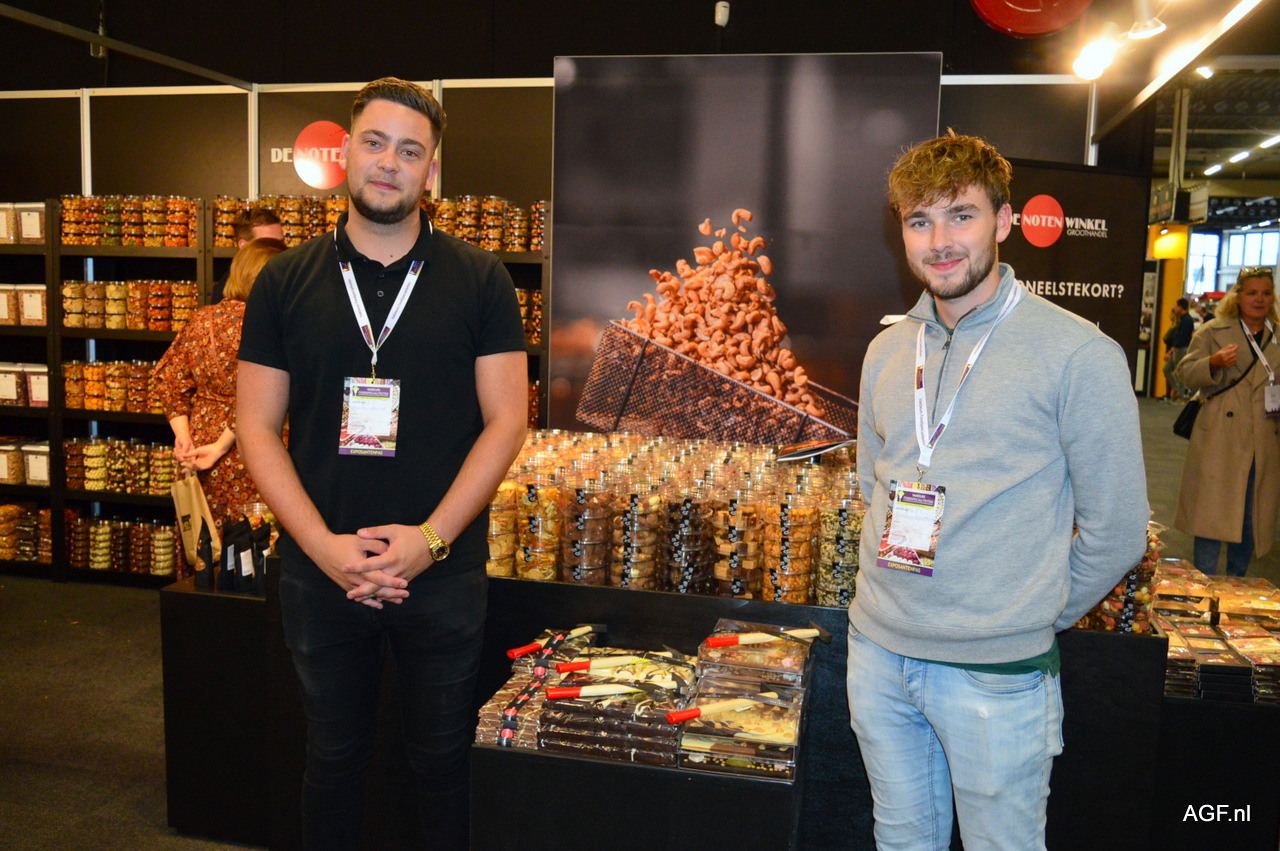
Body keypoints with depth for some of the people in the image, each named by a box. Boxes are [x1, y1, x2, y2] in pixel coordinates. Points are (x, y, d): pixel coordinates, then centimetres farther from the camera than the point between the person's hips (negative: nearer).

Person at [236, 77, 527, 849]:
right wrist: (324, 545, -12)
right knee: (334, 755, 19)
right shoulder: (286, 282, 2)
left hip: (443, 574, -1)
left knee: (444, 757, 14)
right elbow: (258, 427, 1)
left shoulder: (479, 281, -2)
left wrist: (430, 539, -14)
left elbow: (506, 419, -5)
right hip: (319, 573, 2)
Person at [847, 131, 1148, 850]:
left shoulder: (1079, 353, -12)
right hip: (877, 653, 5)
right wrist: (890, 592, 13)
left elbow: (1116, 532, -8)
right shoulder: (886, 351, 6)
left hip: (996, 675, -5)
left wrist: (1035, 620, 1)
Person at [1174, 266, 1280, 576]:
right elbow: (1185, 373, -4)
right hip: (1220, 441, -4)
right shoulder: (1213, 331, 1)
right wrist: (1214, 363, -23)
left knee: (1252, 517, 10)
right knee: (1211, 513, -2)